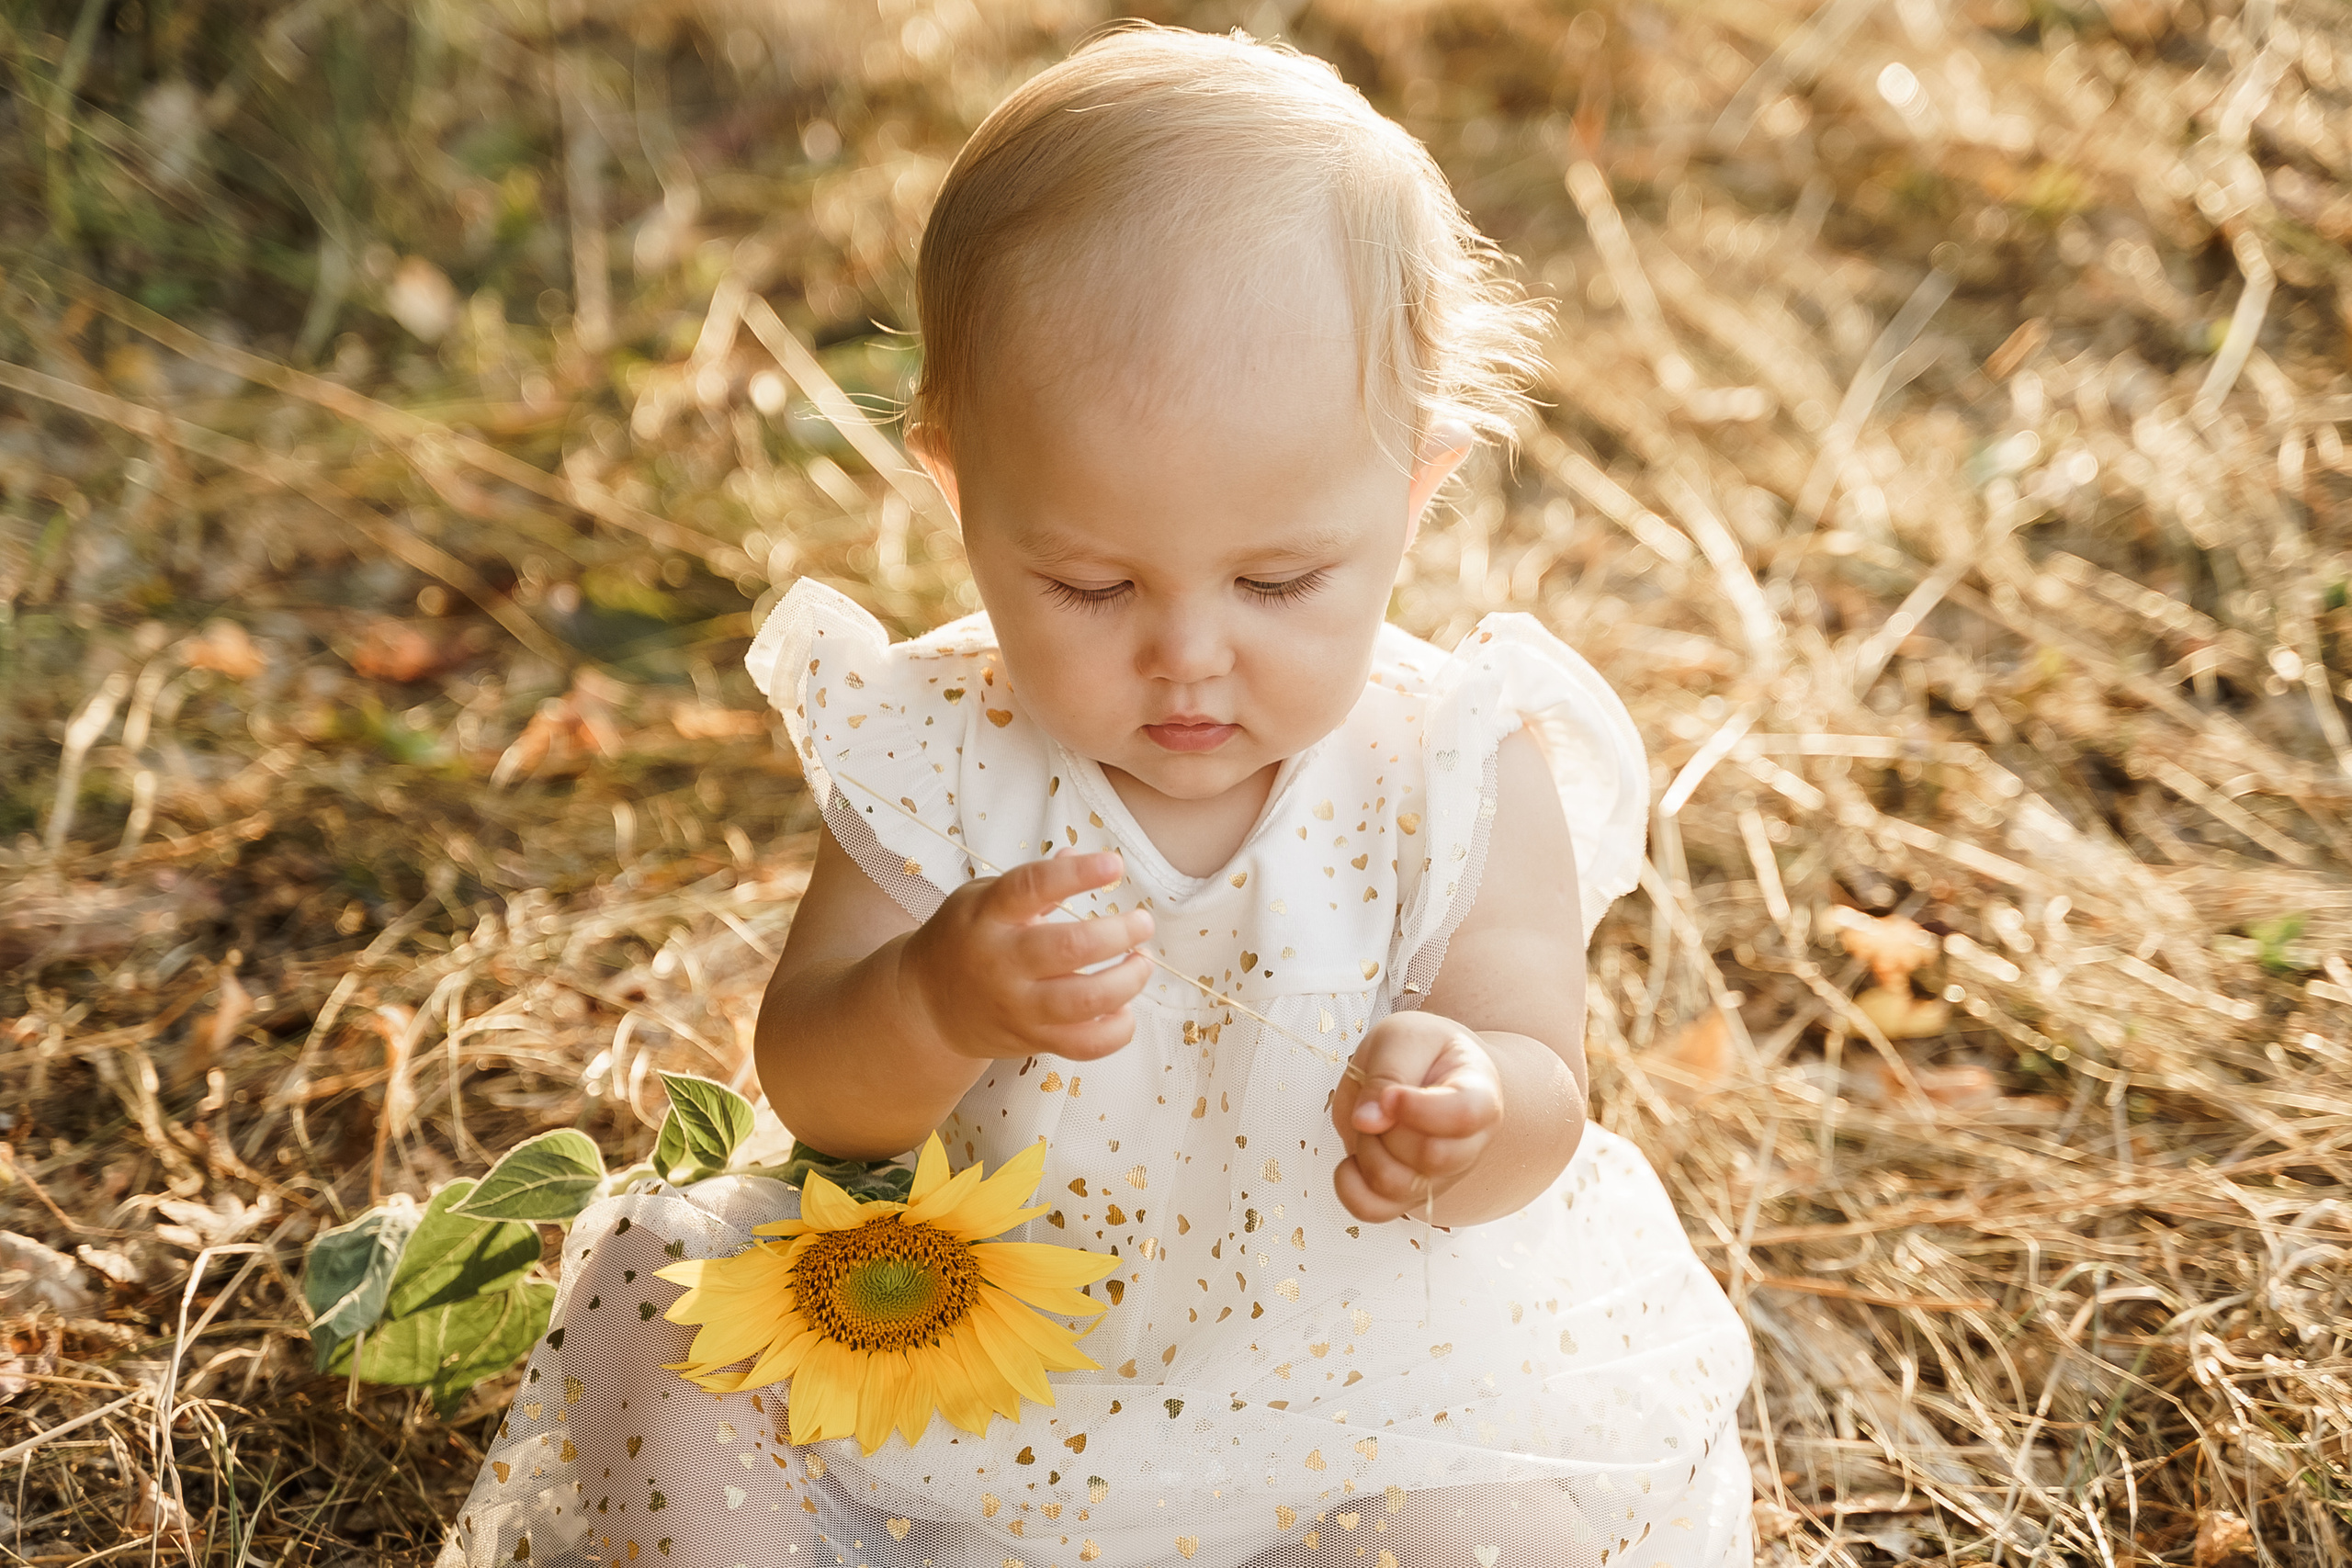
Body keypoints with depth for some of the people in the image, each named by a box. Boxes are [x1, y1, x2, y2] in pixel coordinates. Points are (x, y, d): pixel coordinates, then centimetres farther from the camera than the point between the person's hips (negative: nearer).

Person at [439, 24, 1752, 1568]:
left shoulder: (1458, 772, -16)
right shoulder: (947, 753, -12)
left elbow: (1539, 1101, -16)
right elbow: (817, 1093, -11)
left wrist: (1465, 1119, -42)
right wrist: (937, 1003, -35)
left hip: (1385, 1372, -1)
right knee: (661, 1320, -7)